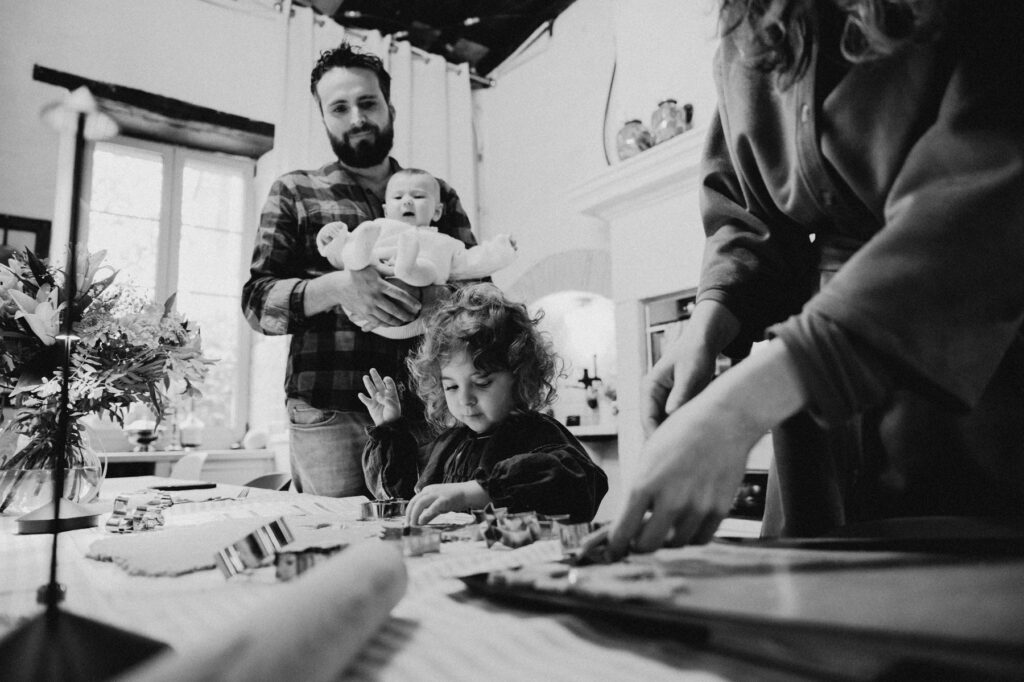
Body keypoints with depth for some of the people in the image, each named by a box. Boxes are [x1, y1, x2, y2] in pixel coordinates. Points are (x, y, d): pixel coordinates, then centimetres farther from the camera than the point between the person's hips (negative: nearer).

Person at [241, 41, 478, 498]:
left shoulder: (439, 194, 13)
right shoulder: (294, 192, 9)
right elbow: (257, 302, 2)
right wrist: (336, 286, -18)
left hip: (429, 405, 2)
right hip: (328, 412, -1)